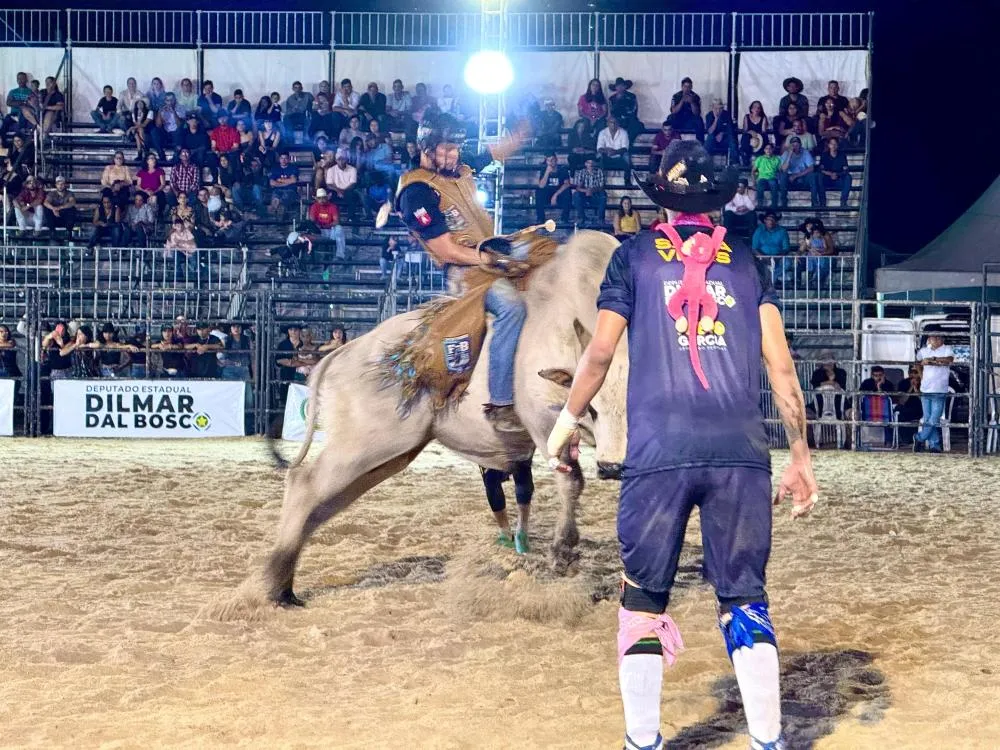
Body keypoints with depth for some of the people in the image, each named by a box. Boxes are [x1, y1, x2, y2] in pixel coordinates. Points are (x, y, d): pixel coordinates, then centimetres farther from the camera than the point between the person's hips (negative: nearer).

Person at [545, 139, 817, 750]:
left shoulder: (635, 254, 10)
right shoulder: (747, 263, 15)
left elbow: (601, 351, 5)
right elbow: (781, 364, 8)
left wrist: (568, 420, 20)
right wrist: (801, 457, 12)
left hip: (658, 453, -1)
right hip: (742, 453, 2)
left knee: (644, 599, 7)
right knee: (745, 599, 7)